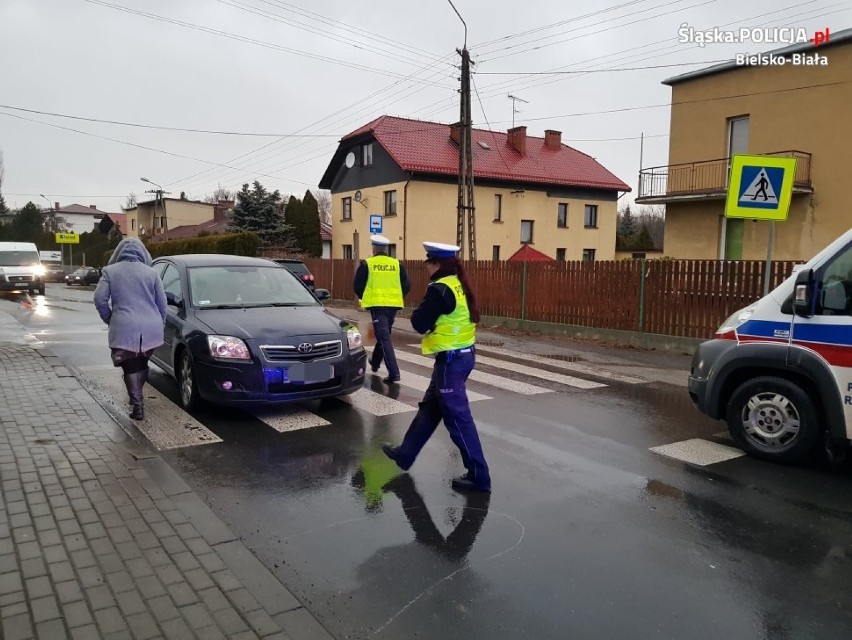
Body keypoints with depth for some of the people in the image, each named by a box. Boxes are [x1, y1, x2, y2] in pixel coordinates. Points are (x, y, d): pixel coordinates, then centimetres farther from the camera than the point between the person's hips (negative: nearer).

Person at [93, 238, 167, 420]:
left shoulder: (110, 271, 4)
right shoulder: (151, 272, 6)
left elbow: (100, 299, -2)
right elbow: (162, 303, 6)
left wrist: (109, 319, 12)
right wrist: (160, 323, 19)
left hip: (124, 329, -2)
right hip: (150, 328, 2)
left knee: (130, 367, 5)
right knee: (142, 364, 20)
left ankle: (137, 406, 0)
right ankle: (137, 398, 30)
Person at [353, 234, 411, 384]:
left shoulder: (367, 264, -2)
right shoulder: (396, 264, 6)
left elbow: (358, 286, -2)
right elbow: (407, 286, 4)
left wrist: (365, 298, 17)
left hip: (377, 304, -4)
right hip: (393, 305, 4)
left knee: (384, 338, -5)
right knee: (384, 334, 22)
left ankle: (394, 373, -15)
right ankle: (375, 362, 41)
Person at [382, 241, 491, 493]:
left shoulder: (439, 290, -20)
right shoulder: (459, 286, 8)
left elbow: (419, 323, -17)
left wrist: (423, 311, 3)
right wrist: (435, 321, 3)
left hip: (451, 359, -10)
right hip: (464, 354, 10)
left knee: (457, 418, -2)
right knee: (430, 408, 19)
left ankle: (478, 475, 5)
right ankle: (405, 454, 33)